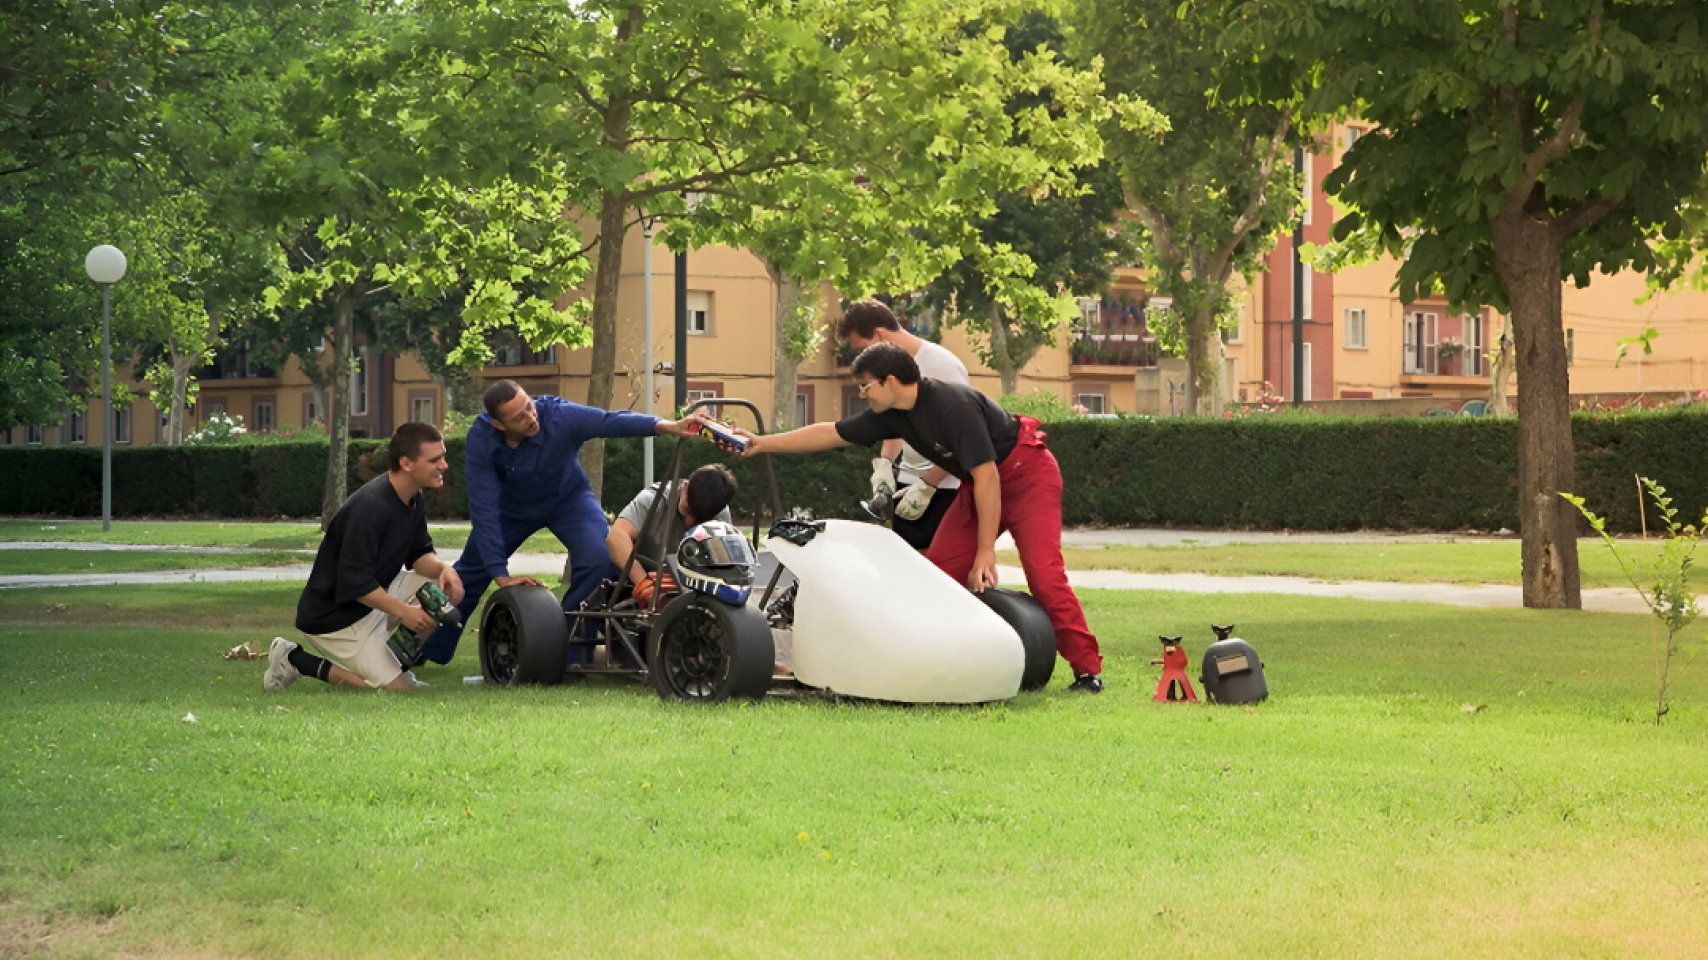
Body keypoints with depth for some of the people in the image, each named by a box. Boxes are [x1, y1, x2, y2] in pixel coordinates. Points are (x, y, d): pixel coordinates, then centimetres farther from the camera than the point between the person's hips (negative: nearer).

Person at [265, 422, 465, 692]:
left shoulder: (413, 500, 2)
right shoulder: (371, 508, -28)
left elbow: (419, 554, 8)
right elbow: (355, 583, -28)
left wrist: (442, 568, -13)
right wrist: (403, 611, -26)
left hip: (375, 595, 9)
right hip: (334, 616, -9)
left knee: (449, 588, -3)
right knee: (395, 690, -11)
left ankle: (396, 662, 9)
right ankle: (296, 660, -2)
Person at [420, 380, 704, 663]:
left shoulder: (558, 415, -37)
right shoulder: (480, 439, -31)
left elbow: (611, 421, -53)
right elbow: (484, 509, -32)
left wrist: (666, 426, -71)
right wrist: (501, 575, -38)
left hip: (567, 499, -1)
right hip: (511, 506, 1)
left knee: (597, 558, -26)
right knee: (471, 569, 12)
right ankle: (429, 649, 35)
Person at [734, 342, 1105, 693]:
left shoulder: (954, 405, -27)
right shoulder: (893, 415, -2)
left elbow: (987, 477, -27)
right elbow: (831, 434, 8)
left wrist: (985, 552, -24)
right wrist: (763, 444, 6)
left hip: (1026, 474, -9)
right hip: (978, 483, 9)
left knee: (1043, 571, -21)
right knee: (938, 571, -2)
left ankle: (1087, 669, -18)